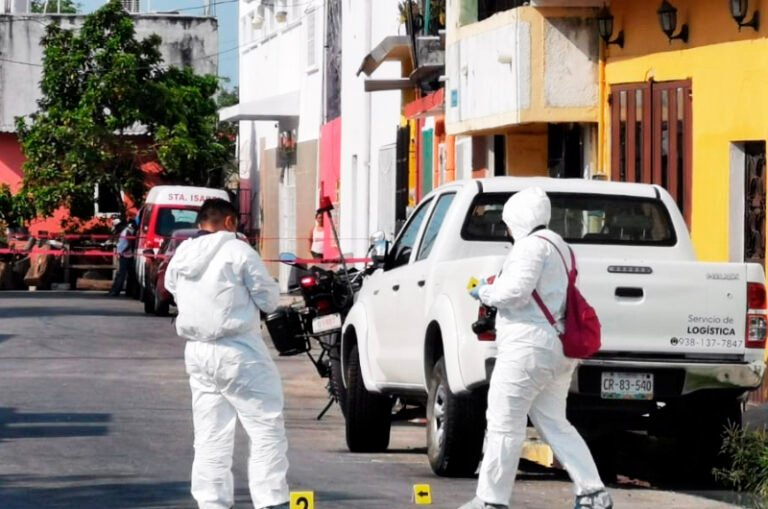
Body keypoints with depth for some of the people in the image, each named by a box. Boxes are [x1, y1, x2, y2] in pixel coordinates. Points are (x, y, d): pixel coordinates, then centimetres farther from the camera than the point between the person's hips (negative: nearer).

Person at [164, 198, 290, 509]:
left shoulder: (180, 259, 8)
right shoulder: (238, 252, -10)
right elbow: (268, 299, -5)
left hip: (198, 352, 6)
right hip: (238, 352, -6)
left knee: (210, 436, 10)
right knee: (267, 428, -1)